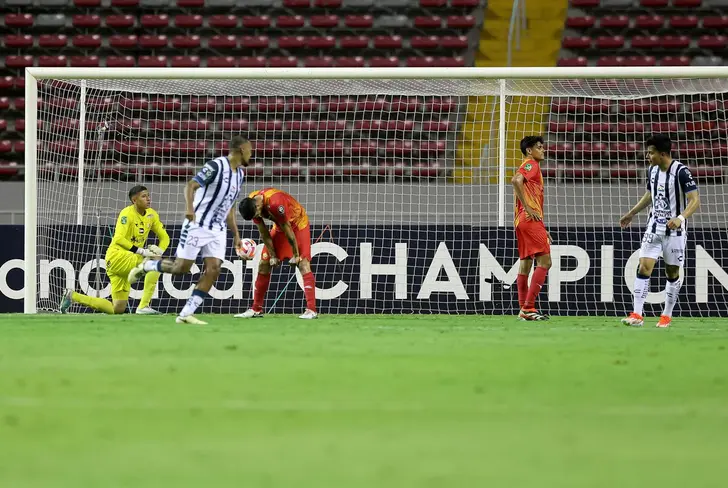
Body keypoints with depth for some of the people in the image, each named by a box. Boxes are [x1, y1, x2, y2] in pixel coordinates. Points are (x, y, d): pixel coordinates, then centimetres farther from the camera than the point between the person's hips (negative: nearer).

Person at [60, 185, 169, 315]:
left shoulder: (151, 215, 7)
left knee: (117, 309, 6)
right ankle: (143, 306, -26)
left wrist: (159, 251, -8)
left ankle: (72, 296, 15)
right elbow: (118, 239, -26)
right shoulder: (127, 214, -15)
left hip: (130, 258, 8)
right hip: (116, 255, -8)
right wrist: (141, 251, -30)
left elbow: (164, 237, 13)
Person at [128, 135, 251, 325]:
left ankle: (186, 314, -5)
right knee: (181, 268, -6)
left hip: (218, 230, 7)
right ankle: (145, 266, 21)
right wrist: (189, 207, -40)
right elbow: (191, 185, -22)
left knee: (213, 270, -7)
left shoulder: (240, 174, 12)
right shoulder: (216, 166, -14)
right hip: (197, 225, -7)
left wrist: (236, 234, 20)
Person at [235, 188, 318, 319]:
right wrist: (272, 256, -5)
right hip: (279, 226, 7)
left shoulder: (275, 203, -38)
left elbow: (287, 230, -28)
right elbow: (264, 234, -6)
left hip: (298, 223, -7)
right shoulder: (251, 205, -16)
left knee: (303, 264, -18)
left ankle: (311, 310, -23)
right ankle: (256, 309, 11)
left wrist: (296, 255, -20)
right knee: (264, 264, 3)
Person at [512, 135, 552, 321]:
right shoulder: (531, 164, -6)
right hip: (530, 220, -10)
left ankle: (524, 309, 11)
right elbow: (516, 181, -26)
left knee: (526, 263, 10)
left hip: (523, 221, 10)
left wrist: (542, 228, 24)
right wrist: (528, 208, -23)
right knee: (545, 261, -12)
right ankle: (528, 308, -18)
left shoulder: (532, 167, 24)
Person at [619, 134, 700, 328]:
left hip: (674, 230, -5)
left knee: (672, 273, 6)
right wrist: (632, 213, 26)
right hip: (654, 228, 5)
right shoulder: (652, 170, 4)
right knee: (644, 267, -8)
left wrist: (681, 217, -34)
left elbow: (695, 200, -19)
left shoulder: (681, 172, -17)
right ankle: (637, 315, -11)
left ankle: (667, 315, 19)